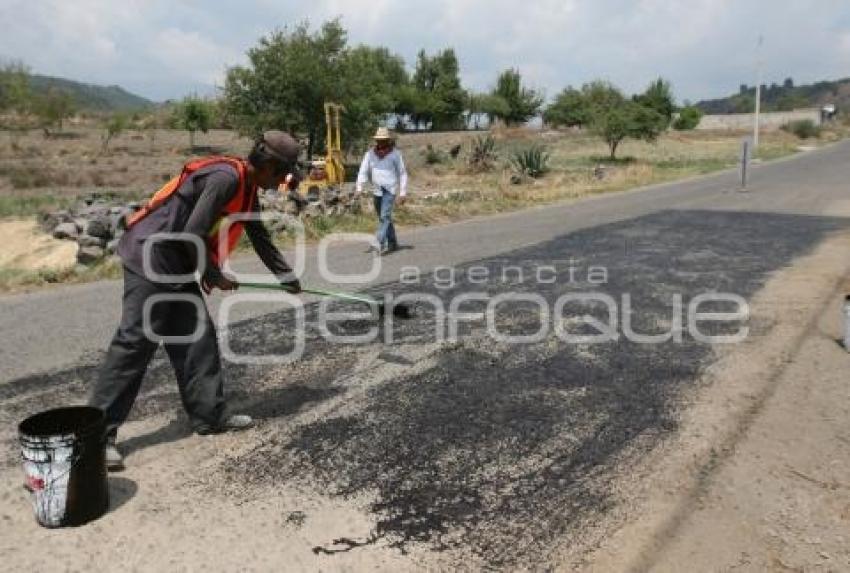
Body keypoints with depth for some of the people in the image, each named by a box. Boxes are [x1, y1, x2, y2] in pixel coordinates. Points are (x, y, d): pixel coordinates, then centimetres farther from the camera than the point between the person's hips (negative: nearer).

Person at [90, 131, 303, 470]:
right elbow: (194, 234, -22)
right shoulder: (226, 177, -19)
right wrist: (214, 276, -7)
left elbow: (261, 239, 25)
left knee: (197, 338, 9)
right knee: (134, 342, -9)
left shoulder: (248, 191, 12)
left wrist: (287, 277, 32)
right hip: (150, 255, -10)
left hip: (176, 263, 10)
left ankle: (211, 414, 17)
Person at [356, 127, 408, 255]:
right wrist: (359, 188, -14)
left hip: (390, 190, -5)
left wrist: (402, 193, -6)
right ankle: (393, 244, 23)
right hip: (377, 190, 5)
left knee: (385, 216, -16)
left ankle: (381, 244, -20)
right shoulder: (370, 154, 4)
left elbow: (402, 174, -1)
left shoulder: (395, 153, -4)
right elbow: (363, 172, 0)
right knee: (383, 218, 12)